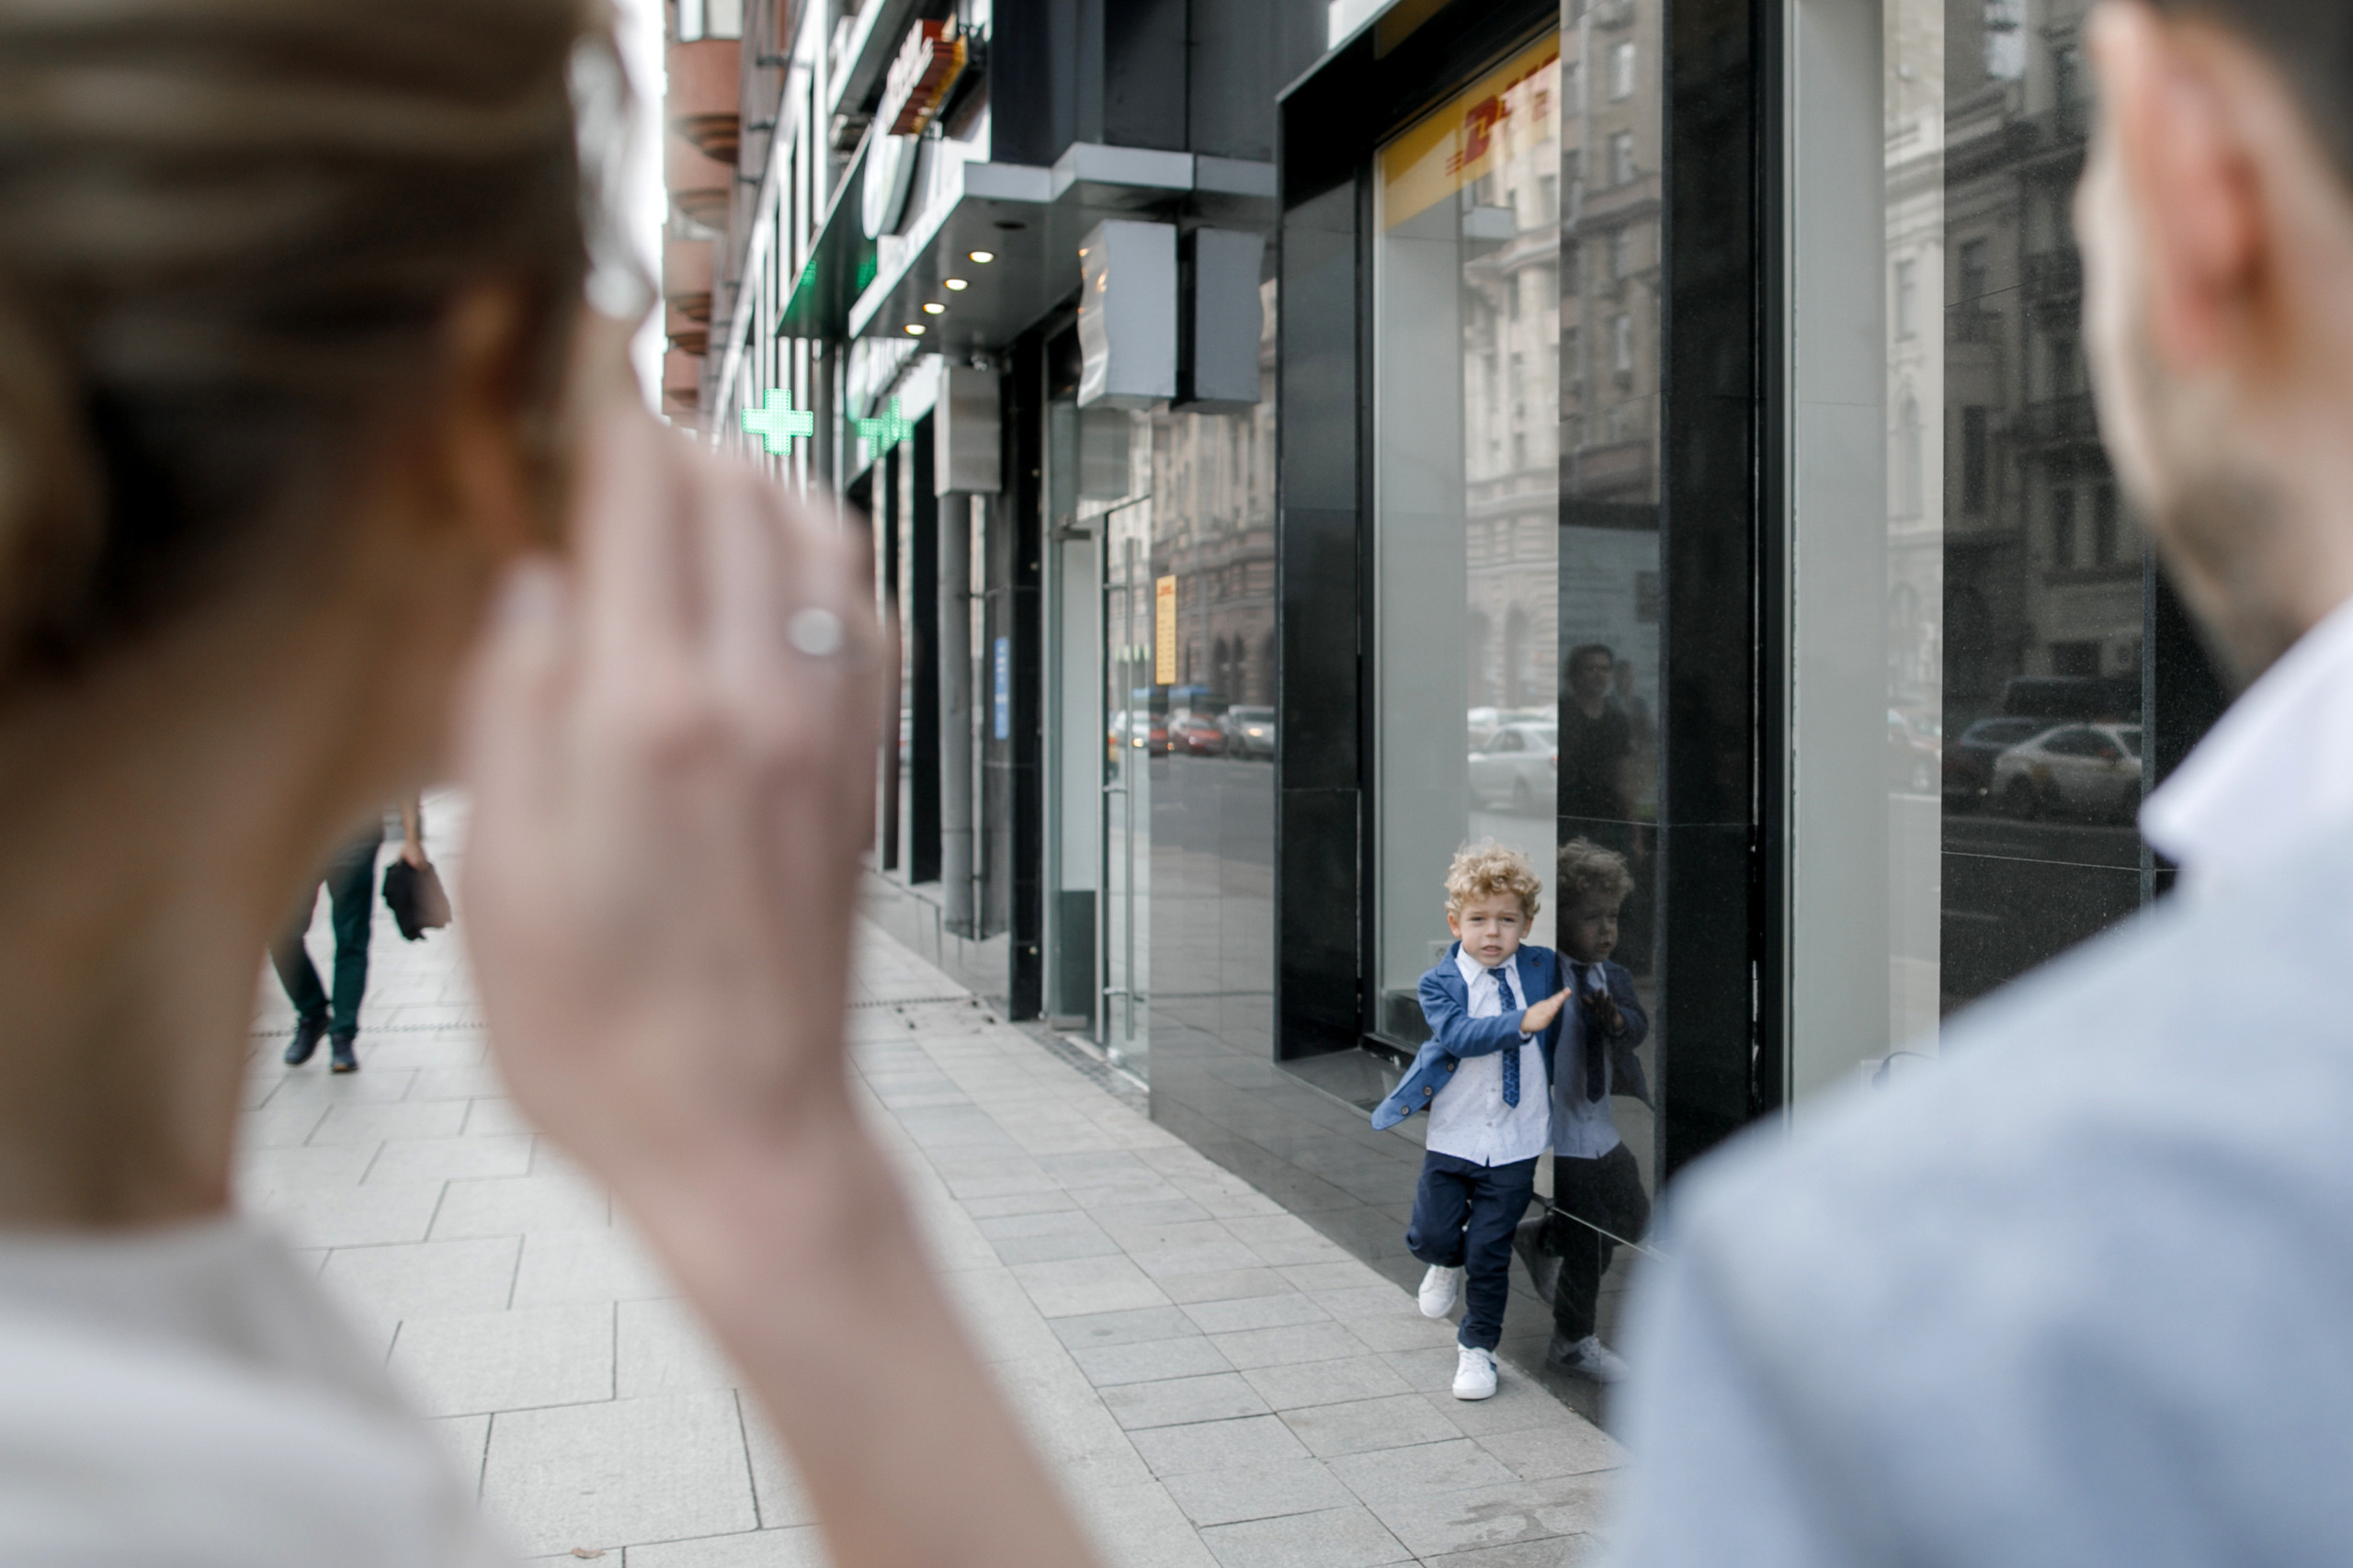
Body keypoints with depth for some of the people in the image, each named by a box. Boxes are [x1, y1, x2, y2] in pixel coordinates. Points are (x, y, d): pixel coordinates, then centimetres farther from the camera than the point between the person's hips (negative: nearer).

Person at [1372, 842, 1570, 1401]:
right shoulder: (1440, 982, -7)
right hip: (1452, 1137, 0)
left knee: (1489, 1252, 4)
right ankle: (1448, 1263, 41)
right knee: (1432, 1236, 4)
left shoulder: (1544, 968, 0)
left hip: (1515, 1143, 1)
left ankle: (1477, 1347, 25)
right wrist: (1525, 1020, -36)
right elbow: (1459, 1034, -26)